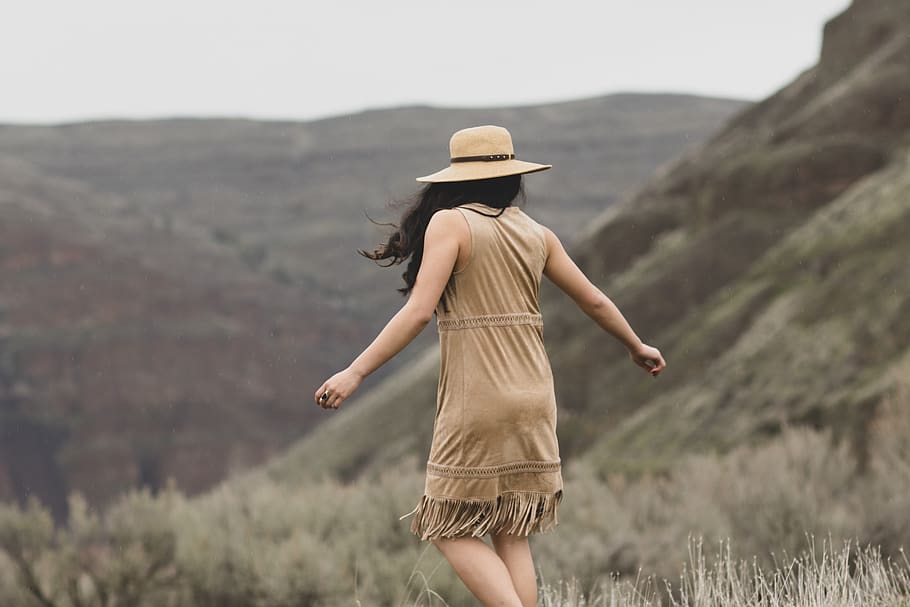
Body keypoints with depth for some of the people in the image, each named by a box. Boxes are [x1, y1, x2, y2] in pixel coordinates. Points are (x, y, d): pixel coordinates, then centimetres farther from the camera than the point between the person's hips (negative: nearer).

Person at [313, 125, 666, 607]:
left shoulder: (450, 223, -7)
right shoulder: (536, 234, 9)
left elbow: (419, 311, -17)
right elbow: (594, 301, 18)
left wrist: (354, 373, -16)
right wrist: (637, 347, 36)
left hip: (476, 402, -6)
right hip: (533, 399, 6)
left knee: (454, 533, 3)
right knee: (510, 536, 12)